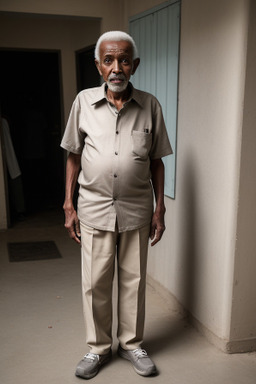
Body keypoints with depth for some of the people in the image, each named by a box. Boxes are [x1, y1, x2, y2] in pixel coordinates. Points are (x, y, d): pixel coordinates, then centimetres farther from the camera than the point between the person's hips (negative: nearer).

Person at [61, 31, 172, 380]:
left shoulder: (150, 106, -1)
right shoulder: (84, 102, -1)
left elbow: (156, 161, 4)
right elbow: (74, 156, 4)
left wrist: (159, 209, 2)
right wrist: (68, 206, 2)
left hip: (137, 211, 0)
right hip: (94, 210, 0)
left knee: (133, 281, 12)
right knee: (95, 284, 9)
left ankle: (132, 343, 33)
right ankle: (98, 348, 29)